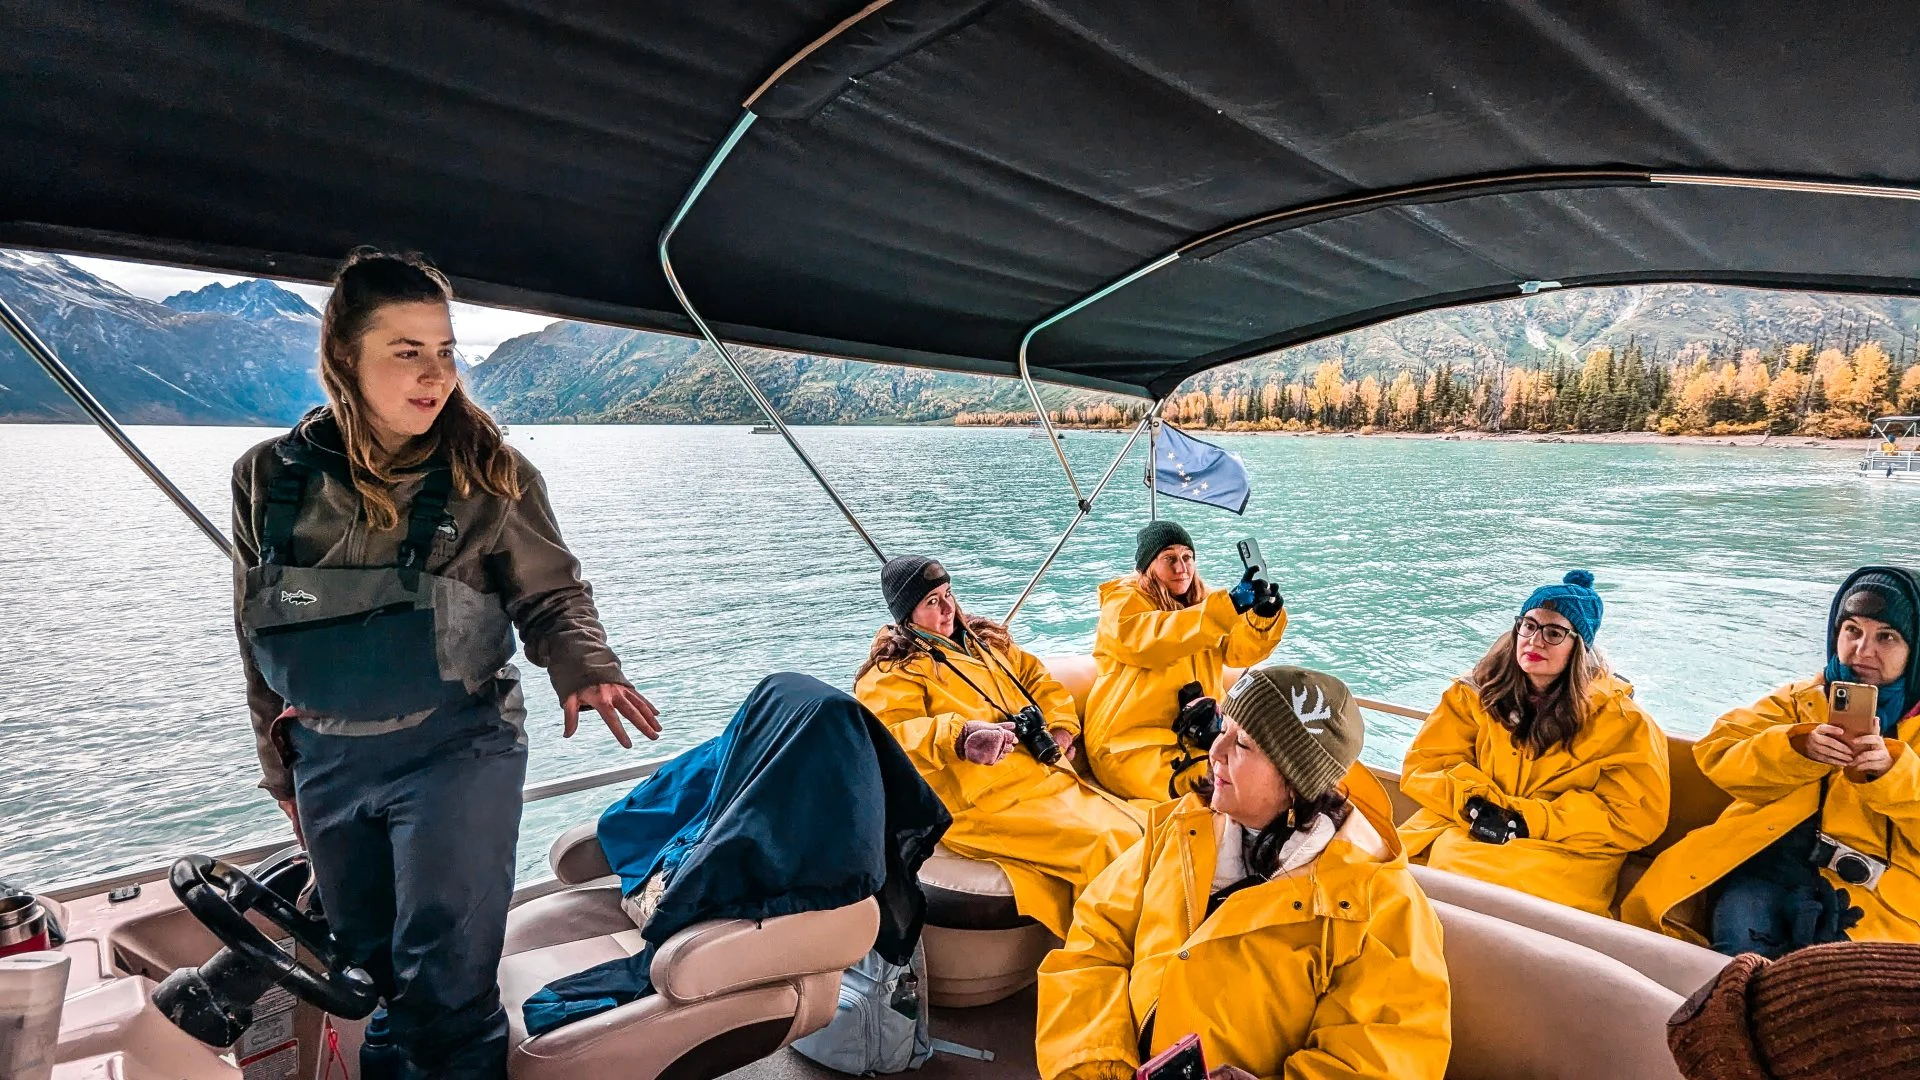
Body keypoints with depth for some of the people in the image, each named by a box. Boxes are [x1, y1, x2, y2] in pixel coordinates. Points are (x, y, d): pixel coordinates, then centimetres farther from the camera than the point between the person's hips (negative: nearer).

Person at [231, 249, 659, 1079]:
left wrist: (584, 668, -25)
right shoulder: (271, 479, -1)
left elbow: (551, 595, -4)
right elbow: (260, 637, 9)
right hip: (328, 761, 4)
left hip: (456, 751, -4)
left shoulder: (487, 474, -10)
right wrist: (283, 770, 14)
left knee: (444, 976, -4)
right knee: (368, 963, 20)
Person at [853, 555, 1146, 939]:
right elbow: (892, 734, -21)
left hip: (1050, 776, 8)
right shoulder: (891, 673, -3)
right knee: (1104, 846, -22)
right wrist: (960, 735, -38)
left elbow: (1038, 678, 28)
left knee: (1139, 827, -9)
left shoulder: (983, 640, 21)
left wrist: (1060, 729, 9)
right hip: (986, 804, -8)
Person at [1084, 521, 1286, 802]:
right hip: (1131, 744, -7)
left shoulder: (1198, 601, 15)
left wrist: (1263, 616, -23)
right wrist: (1227, 608, -38)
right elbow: (1152, 639, -29)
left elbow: (1240, 649, 0)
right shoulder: (1121, 603, -5)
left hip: (1199, 734, 7)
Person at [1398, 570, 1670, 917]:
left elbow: (1636, 816, -7)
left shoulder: (1619, 719, 0)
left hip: (1561, 852, -3)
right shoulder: (1476, 693, 7)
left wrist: (1530, 821, -15)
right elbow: (1425, 764, 5)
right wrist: (1474, 804, -16)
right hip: (1460, 829, 3)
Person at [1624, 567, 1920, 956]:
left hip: (1875, 883, -1)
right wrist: (1798, 746, -14)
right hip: (1777, 855, 1)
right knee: (1740, 923, -31)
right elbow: (1717, 754, 3)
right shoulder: (1801, 698, 18)